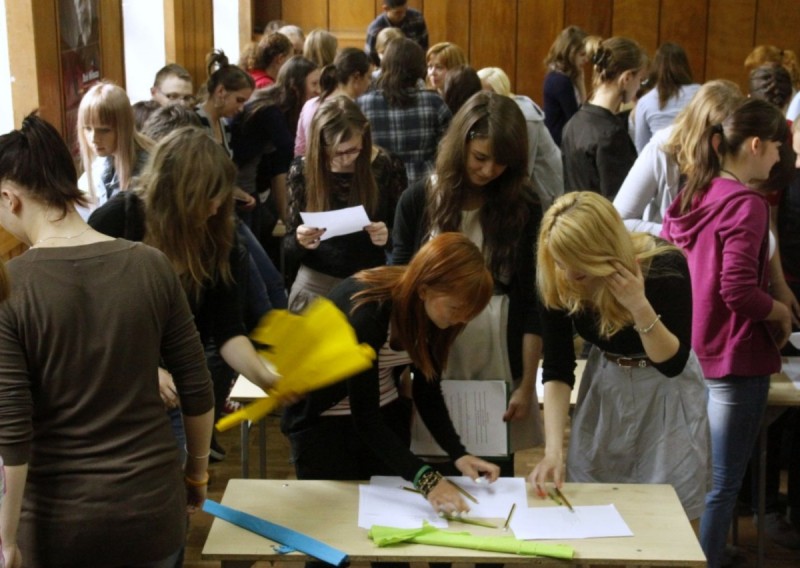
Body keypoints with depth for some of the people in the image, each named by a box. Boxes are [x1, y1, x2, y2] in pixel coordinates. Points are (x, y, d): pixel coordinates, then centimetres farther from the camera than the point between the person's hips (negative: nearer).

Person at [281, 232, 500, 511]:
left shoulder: (432, 308, -15)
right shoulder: (366, 313, -34)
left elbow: (427, 389, -6)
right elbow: (365, 419, -33)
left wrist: (458, 453, -18)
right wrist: (426, 478, -42)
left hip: (385, 412, 6)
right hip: (321, 419, -5)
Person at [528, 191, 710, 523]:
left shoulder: (664, 267, -28)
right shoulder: (557, 284, -20)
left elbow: (672, 363, -23)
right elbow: (557, 370, -16)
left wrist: (639, 306, -39)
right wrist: (553, 450, -27)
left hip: (666, 395, -3)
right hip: (605, 387, 3)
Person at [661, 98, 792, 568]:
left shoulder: (691, 194, 6)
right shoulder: (747, 204, -18)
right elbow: (738, 290, -26)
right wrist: (781, 312, -9)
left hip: (691, 351, 8)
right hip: (736, 357, -8)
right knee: (723, 484, 3)